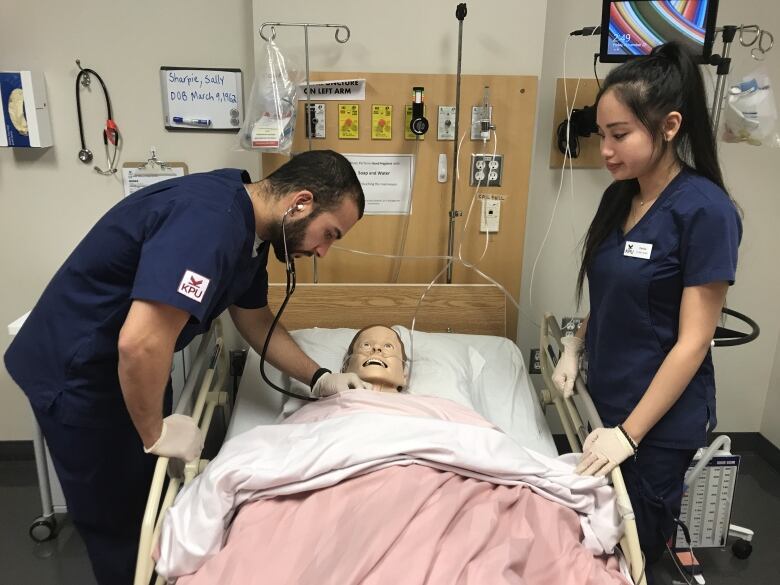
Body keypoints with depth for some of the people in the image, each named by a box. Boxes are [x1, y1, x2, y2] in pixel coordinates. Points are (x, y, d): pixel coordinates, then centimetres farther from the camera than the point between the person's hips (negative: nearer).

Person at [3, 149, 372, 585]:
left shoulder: (249, 229, 1)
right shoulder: (210, 221, -32)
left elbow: (256, 320, 12)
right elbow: (140, 343, -39)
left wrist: (318, 379, 5)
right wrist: (155, 432, -22)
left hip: (129, 369, 9)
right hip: (77, 374, -9)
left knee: (155, 498, 21)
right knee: (120, 520, 9)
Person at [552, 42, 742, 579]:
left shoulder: (705, 210, -20)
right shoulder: (621, 196, 1)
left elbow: (692, 342, -19)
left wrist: (630, 432, -18)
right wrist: (576, 345, -1)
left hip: (660, 420, -6)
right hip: (605, 400, 6)